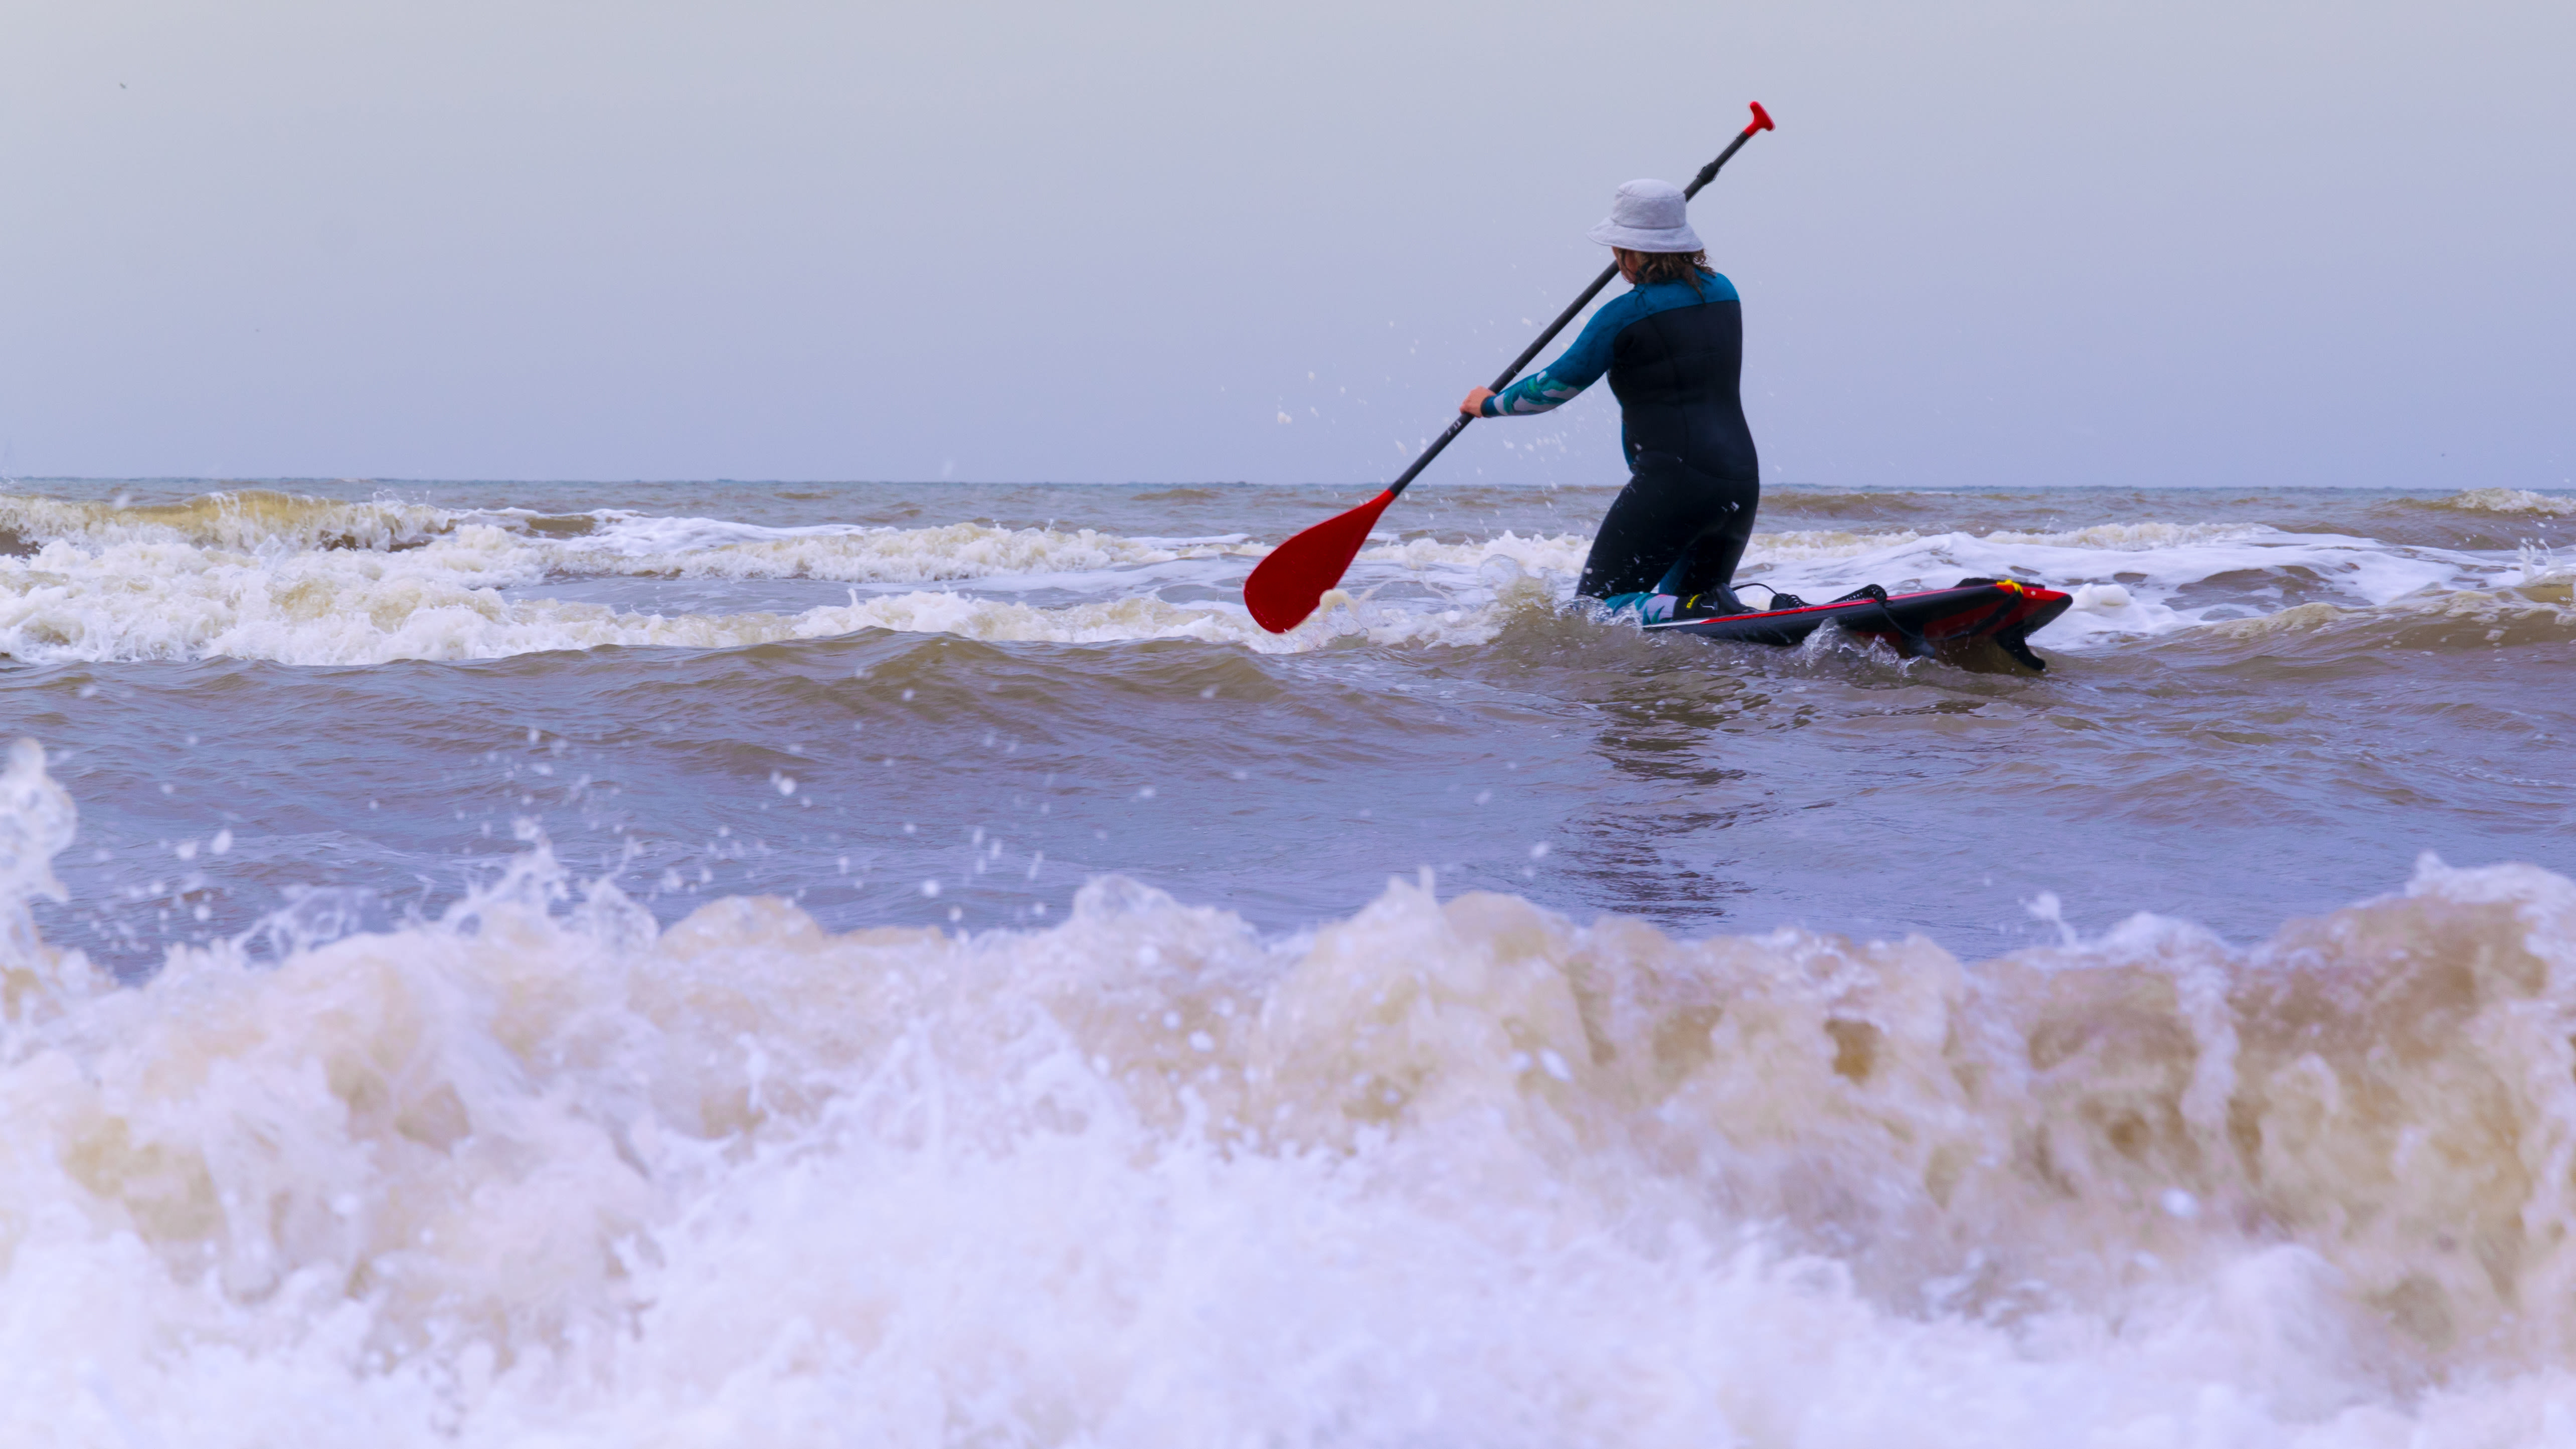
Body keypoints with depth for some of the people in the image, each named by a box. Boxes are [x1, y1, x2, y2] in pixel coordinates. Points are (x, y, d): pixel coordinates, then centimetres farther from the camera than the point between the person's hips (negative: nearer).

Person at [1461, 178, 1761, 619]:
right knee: (1684, 599, 25)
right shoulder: (1724, 293, 12)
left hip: (1673, 481, -7)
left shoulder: (1626, 315, -8)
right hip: (1741, 480, 8)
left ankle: (1701, 613, -24)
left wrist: (1490, 404, 17)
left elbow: (1559, 384, 1)